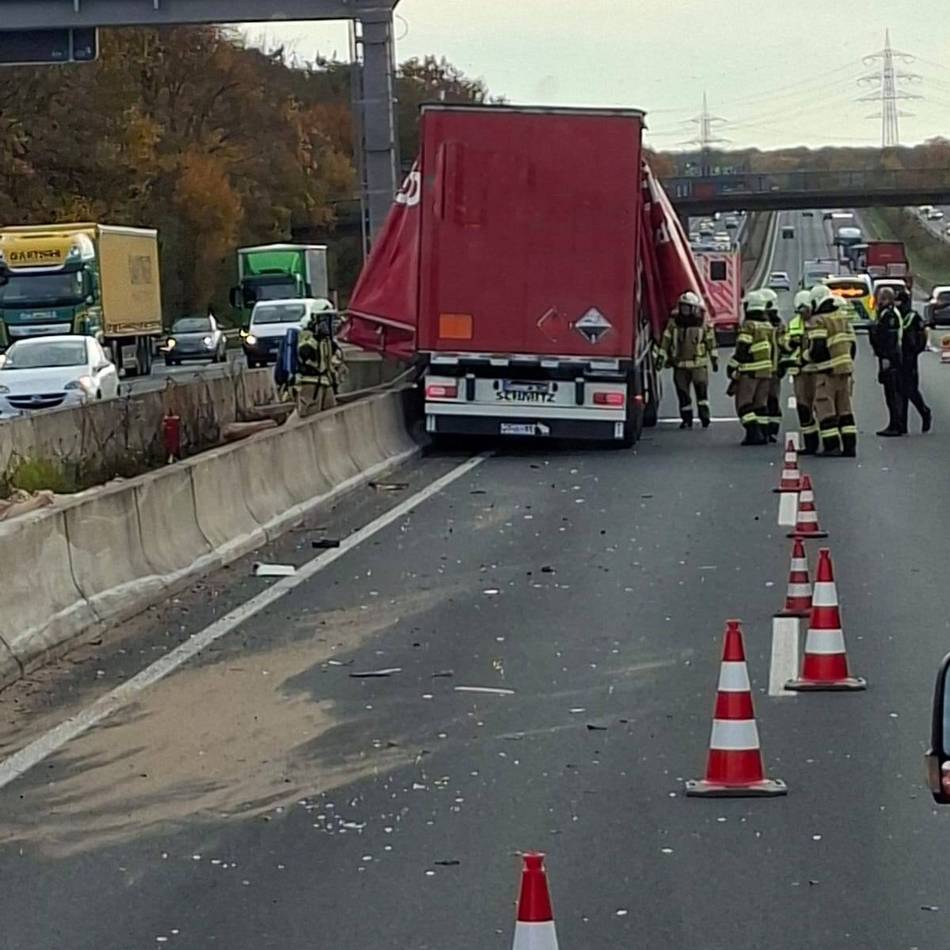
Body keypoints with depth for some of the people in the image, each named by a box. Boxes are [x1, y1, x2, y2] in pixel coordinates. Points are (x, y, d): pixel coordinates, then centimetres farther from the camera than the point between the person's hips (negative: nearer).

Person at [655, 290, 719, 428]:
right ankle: (687, 419, 11)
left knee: (701, 389, -11)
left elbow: (711, 343, 6)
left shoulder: (704, 325, -1)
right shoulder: (673, 323, 3)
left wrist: (714, 359, 7)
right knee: (683, 393, 3)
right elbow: (666, 341, 6)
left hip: (698, 364, -2)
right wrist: (661, 357, 2)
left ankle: (704, 416, -5)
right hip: (680, 365, 2)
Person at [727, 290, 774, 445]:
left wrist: (732, 368, -7)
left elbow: (741, 350, -15)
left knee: (743, 404, -3)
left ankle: (753, 433, -13)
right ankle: (762, 434, 10)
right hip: (766, 370, 7)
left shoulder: (748, 326, -12)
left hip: (749, 372, -7)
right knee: (760, 404, 12)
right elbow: (773, 350, 15)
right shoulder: (768, 327, 11)